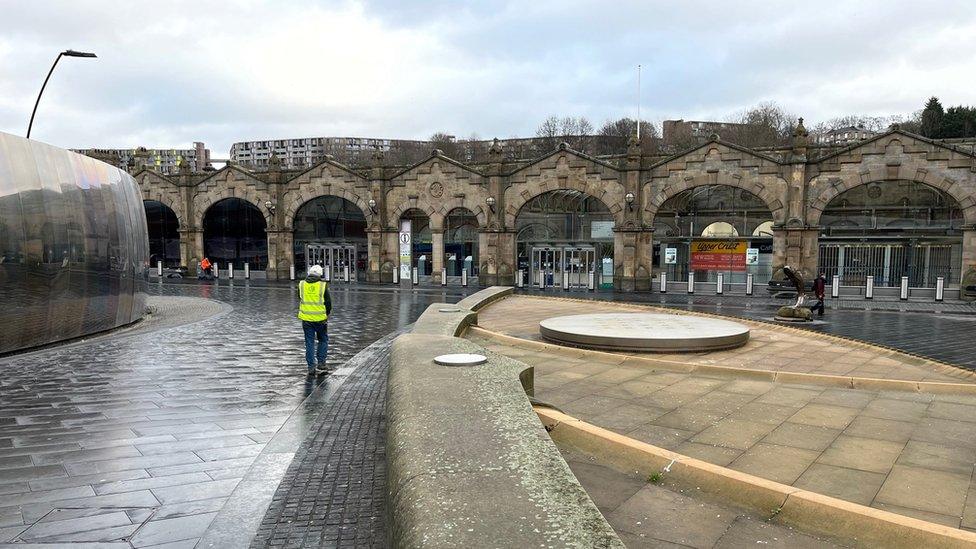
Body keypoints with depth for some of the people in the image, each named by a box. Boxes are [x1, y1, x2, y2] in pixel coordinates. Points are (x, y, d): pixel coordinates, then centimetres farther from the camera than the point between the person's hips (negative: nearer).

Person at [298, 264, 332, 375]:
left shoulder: (301, 284, -2)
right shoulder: (323, 285, -9)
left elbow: (300, 300, 10)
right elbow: (328, 303, -4)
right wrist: (327, 314, 13)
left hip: (306, 318, 2)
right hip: (320, 318, -2)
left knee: (309, 343, 9)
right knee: (323, 341, 15)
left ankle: (311, 367, 10)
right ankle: (321, 363, 11)